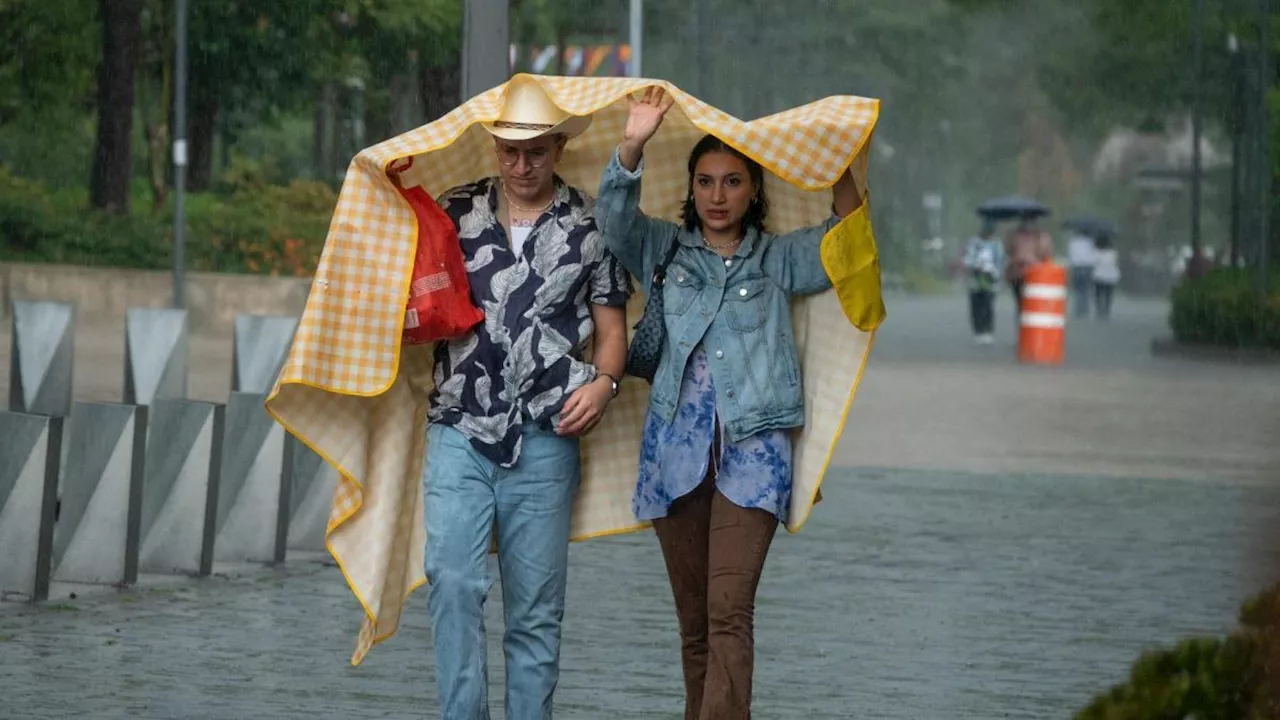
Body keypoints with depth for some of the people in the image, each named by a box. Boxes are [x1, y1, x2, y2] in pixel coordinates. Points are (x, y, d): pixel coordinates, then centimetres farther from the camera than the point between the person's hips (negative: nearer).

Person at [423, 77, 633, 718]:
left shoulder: (590, 226, 5)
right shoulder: (453, 212, 8)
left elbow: (612, 328, 8)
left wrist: (604, 383, -11)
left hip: (544, 438, 0)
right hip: (458, 431, 0)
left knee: (536, 605, 4)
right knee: (453, 581, -12)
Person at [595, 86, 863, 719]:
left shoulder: (778, 259, 12)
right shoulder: (666, 250, 14)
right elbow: (614, 217, -3)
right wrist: (633, 147, -19)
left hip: (751, 450, -2)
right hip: (677, 446, 2)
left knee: (729, 612, -15)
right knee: (693, 619, 8)